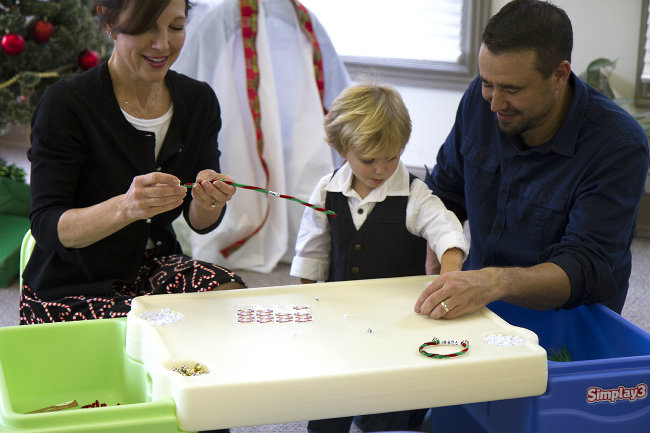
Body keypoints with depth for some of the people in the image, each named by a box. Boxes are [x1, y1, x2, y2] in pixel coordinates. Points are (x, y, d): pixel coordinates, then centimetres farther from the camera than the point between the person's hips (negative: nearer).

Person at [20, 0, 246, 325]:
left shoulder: (199, 100, 2)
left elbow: (200, 223, 3)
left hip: (154, 267, 5)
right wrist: (125, 207, -37)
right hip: (71, 291, -5)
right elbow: (46, 227, -19)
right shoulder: (65, 104, -15)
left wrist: (208, 201, -22)